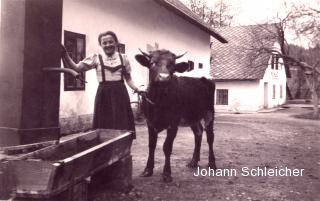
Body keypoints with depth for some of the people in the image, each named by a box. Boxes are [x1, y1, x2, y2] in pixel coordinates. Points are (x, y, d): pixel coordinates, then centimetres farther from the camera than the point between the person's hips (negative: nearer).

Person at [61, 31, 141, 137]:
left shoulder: (123, 58, 8)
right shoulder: (96, 58, 3)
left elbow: (128, 78, 13)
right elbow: (77, 68, -4)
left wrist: (135, 88, -5)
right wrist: (64, 54, -16)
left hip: (120, 93, 1)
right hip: (103, 94, -1)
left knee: (122, 126, 3)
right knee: (104, 125, 2)